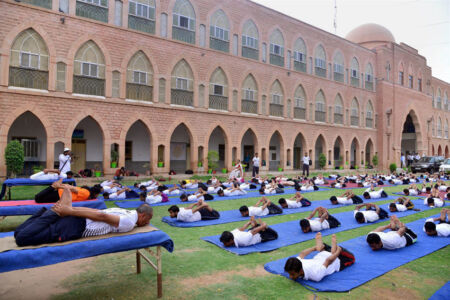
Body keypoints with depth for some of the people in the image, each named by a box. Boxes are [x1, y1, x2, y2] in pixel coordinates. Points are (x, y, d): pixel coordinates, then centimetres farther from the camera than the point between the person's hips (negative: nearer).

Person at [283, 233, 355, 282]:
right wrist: (315, 248, 6)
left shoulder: (316, 276, -48)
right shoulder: (296, 264, -31)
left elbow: (329, 260, -37)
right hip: (319, 256, 4)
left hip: (336, 261, -4)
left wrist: (338, 250, -18)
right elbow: (302, 254, -10)